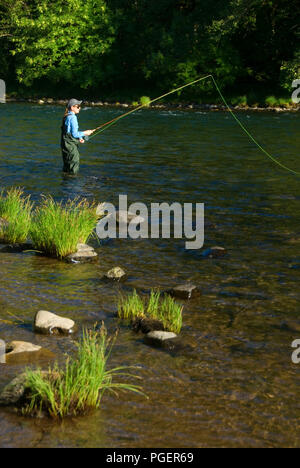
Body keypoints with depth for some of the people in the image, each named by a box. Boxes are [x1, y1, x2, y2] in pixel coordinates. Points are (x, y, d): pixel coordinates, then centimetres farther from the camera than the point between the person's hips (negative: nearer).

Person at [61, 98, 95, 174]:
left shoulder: (66, 116, 14)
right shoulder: (72, 117, -16)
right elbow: (74, 133, -18)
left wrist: (79, 138, 8)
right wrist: (85, 133, -5)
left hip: (65, 144, 10)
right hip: (70, 145, -10)